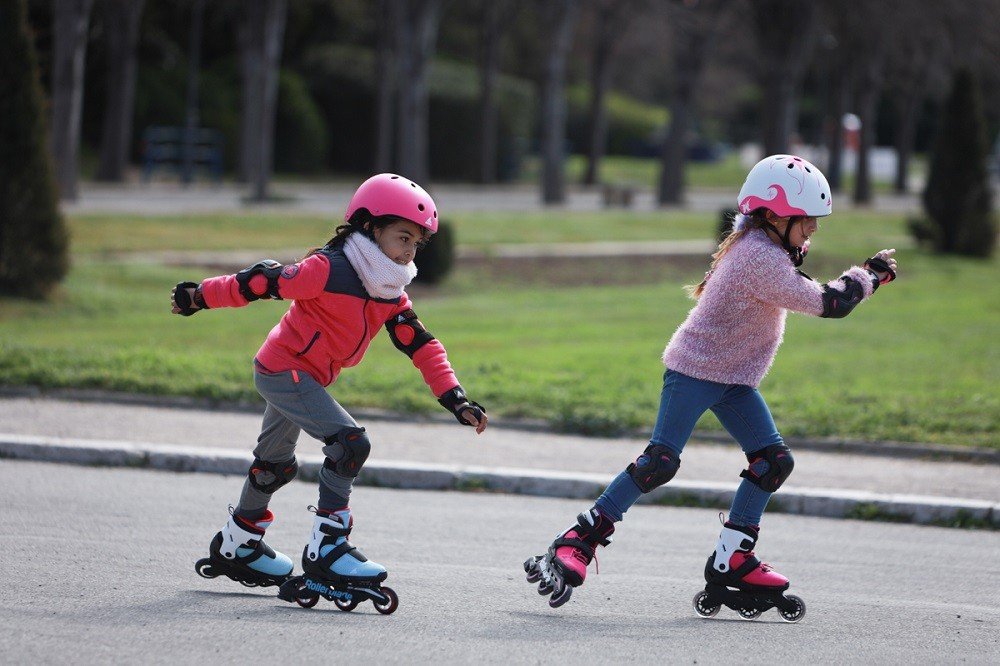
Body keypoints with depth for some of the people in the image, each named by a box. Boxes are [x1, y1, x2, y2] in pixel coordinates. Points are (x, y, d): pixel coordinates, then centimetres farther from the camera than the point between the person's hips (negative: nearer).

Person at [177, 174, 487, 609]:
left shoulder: (390, 295, 1)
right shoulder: (328, 270, -24)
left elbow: (420, 345, 1)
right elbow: (258, 282, -18)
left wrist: (456, 400, -7)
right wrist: (198, 297, -11)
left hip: (305, 377, 9)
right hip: (285, 370, -9)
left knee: (275, 465, 23)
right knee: (350, 443, -20)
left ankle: (236, 547, 41)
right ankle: (325, 548, -17)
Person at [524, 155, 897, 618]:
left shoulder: (756, 244, 7)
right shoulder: (761, 258, -24)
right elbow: (826, 303, -24)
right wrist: (869, 275, -10)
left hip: (733, 377, 10)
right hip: (694, 369, -10)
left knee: (774, 460, 0)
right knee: (660, 462, -15)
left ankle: (731, 559, 5)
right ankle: (577, 541, -8)